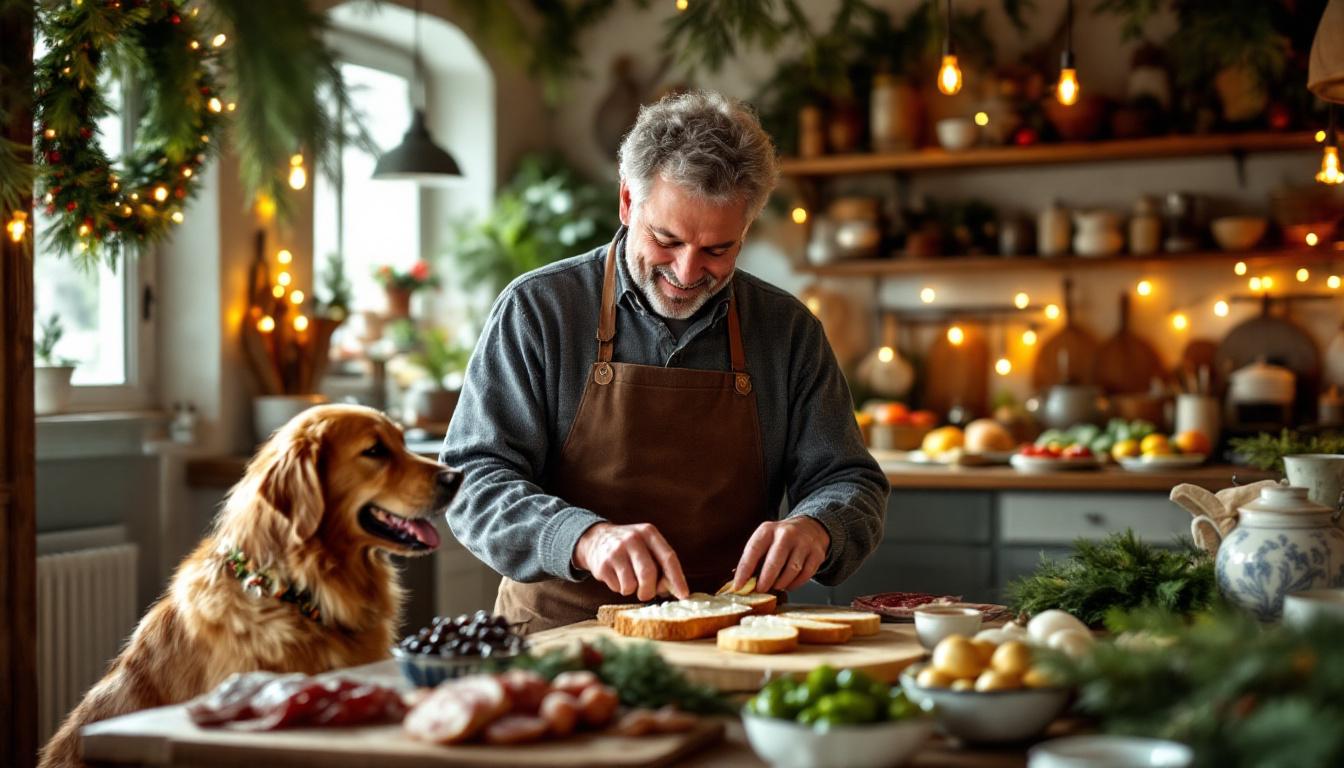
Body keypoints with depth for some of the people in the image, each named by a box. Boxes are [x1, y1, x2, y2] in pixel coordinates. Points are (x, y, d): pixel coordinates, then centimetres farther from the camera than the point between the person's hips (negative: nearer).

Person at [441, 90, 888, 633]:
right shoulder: (535, 309, -1)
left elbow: (850, 484, 11)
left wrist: (815, 528, -14)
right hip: (562, 640, -3)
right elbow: (475, 482, -5)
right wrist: (585, 537, -24)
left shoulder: (789, 329, 7)